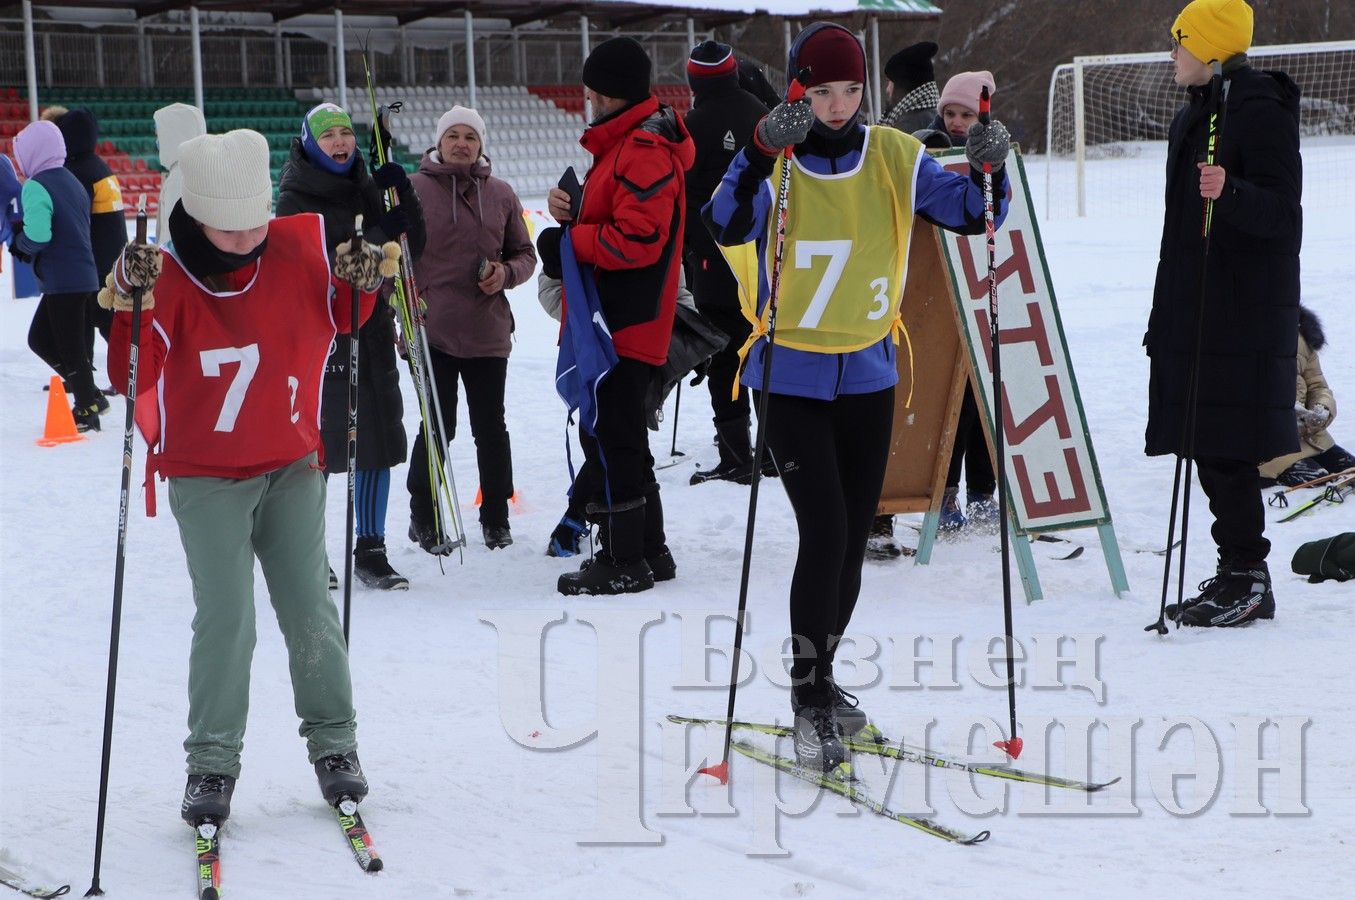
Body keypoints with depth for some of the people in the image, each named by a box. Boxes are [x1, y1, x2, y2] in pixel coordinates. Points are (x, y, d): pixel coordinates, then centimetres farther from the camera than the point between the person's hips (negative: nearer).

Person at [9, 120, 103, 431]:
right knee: (40, 339, 18)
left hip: (62, 280, -9)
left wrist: (19, 244, -1)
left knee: (69, 347, 0)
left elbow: (37, 236, -23)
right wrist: (25, 243, 13)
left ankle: (87, 409, 6)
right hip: (83, 274, 9)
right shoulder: (72, 181, 14)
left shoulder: (35, 186, -14)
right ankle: (89, 395, 18)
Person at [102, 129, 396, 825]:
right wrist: (130, 305, -39)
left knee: (310, 609, 2)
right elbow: (131, 378, -25)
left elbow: (337, 318, 11)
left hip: (292, 466, 3)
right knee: (225, 616, -10)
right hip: (205, 476, -3)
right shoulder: (168, 277, -16)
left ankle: (334, 743, 18)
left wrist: (360, 282, -10)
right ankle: (212, 763, 1)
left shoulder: (300, 247, -8)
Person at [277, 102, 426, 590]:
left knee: (378, 439, 3)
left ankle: (370, 551, 11)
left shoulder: (368, 186, 12)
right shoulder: (297, 199, -5)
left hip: (371, 328, 5)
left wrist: (402, 193, -8)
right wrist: (378, 237, -21)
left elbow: (412, 245, 7)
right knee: (317, 443, -2)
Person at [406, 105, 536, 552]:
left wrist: (507, 273, -7)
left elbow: (525, 253, 14)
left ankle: (496, 518, 21)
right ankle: (423, 518, 16)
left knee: (491, 427, 9)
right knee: (438, 425, 1)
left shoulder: (500, 194, 7)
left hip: (488, 331, 3)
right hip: (431, 329, -3)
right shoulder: (415, 189, -1)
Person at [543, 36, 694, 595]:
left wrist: (571, 237, -13)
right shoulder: (624, 140, 17)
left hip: (623, 320, -11)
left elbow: (638, 239, -25)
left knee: (609, 437, -7)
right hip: (615, 318, 11)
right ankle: (647, 549, 26)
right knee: (620, 435, 17)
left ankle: (623, 561, -2)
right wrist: (571, 210, 2)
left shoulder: (644, 151, -17)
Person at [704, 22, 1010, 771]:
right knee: (825, 531, -14)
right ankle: (809, 700, -3)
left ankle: (819, 679, 31)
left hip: (868, 374, 4)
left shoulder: (895, 158, 0)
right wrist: (762, 153, -43)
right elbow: (728, 227, -29)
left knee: (854, 538, 12)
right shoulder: (775, 164, -10)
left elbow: (969, 214, -4)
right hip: (791, 377, -4)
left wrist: (987, 170, -24)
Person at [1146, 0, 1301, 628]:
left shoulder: (1261, 112, -11)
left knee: (1224, 448, -9)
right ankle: (1236, 575, 16)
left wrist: (1230, 193, -37)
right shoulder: (1197, 114, 18)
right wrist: (1166, 316, 24)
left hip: (1240, 315, -9)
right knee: (1206, 444, 9)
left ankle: (1249, 577, -2)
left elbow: (1281, 211, -17)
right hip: (1196, 310, 9)